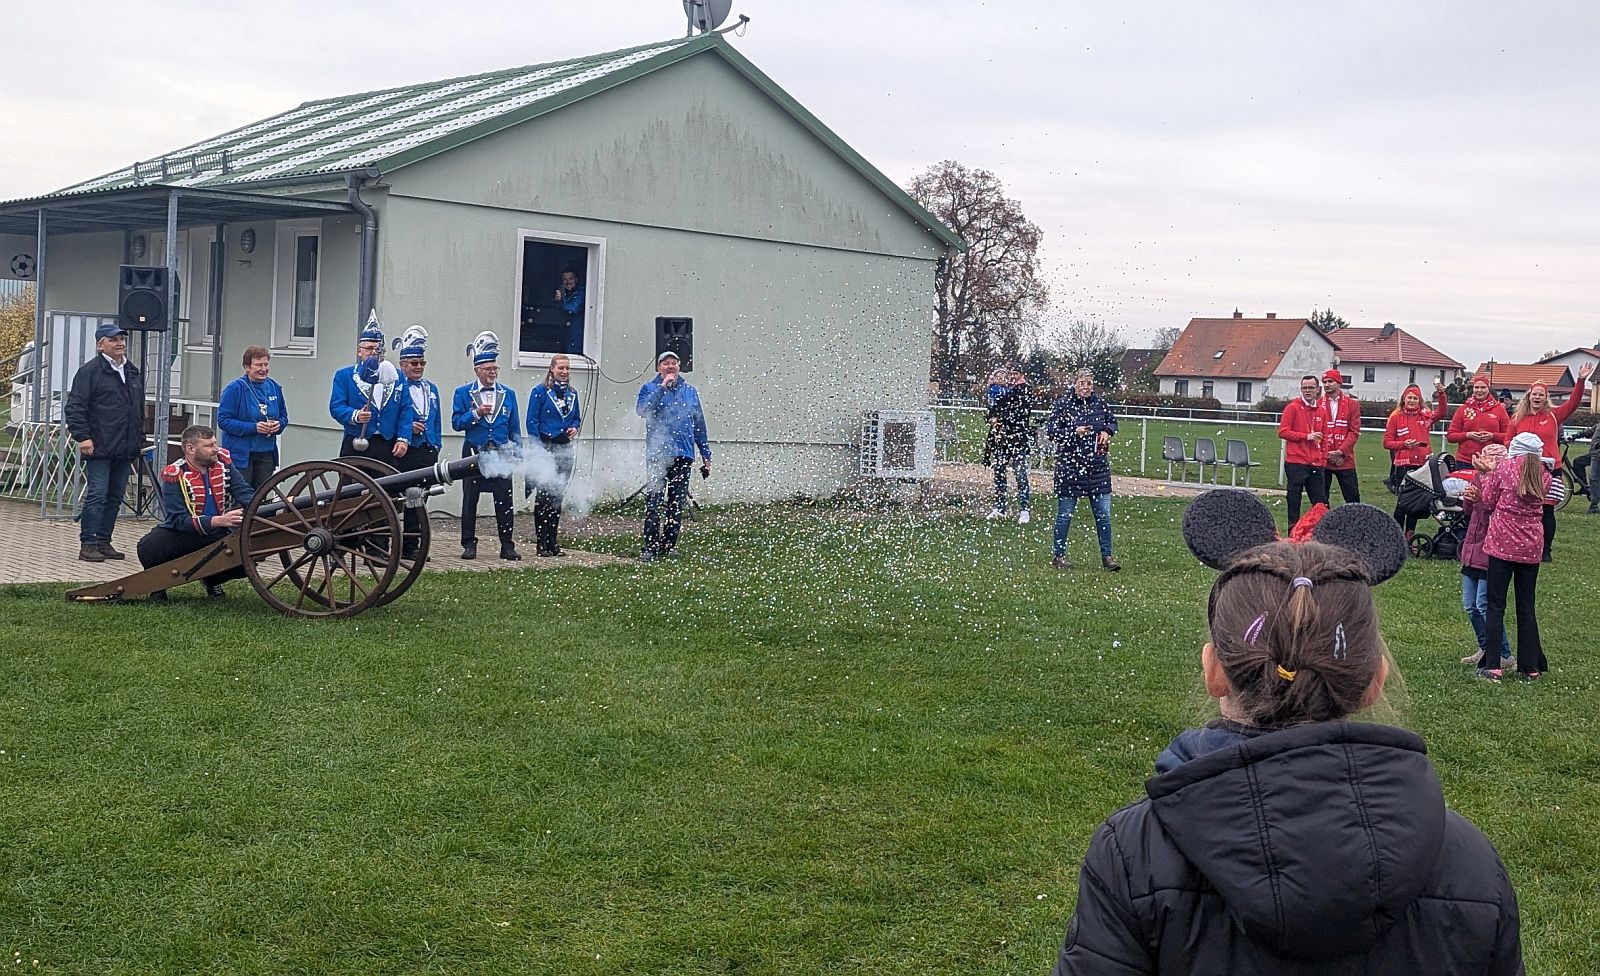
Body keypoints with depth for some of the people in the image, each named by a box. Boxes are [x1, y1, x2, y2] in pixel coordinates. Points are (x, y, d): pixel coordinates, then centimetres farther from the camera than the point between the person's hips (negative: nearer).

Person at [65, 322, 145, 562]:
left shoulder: (134, 373, 18)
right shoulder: (90, 371, -5)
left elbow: (140, 411, 26)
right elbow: (75, 407, -9)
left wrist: (139, 440, 20)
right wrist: (82, 436, -17)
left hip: (125, 450, 7)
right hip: (99, 448, -7)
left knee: (115, 497, 9)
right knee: (97, 495, -8)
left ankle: (104, 542, 16)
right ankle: (88, 544, -4)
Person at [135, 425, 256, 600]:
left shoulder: (222, 461, -1)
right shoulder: (175, 475, -15)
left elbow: (243, 491, -7)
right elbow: (178, 519, -22)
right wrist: (218, 521, -36)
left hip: (219, 535, 4)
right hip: (183, 533, -4)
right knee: (149, 548, -33)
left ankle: (211, 578, 13)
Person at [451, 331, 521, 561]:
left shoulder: (508, 393, 11)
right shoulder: (463, 393, 4)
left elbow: (514, 428, 13)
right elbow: (456, 423, -2)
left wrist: (517, 452, 6)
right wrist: (476, 414, -16)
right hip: (474, 453, -1)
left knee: (505, 501, -1)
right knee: (470, 500, 2)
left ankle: (507, 546, 6)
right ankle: (469, 545, 9)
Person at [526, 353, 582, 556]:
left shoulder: (572, 393, 13)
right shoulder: (540, 391, -4)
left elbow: (577, 418, 22)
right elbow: (532, 422, -7)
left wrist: (575, 428, -1)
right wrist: (539, 449, -14)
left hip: (565, 448, 6)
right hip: (546, 448, -5)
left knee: (558, 496, 8)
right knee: (544, 496, -6)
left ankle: (552, 541, 15)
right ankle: (542, 543, -2)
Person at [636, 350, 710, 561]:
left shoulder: (689, 391, 15)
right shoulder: (650, 389, 5)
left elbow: (699, 425, 17)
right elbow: (642, 409, -16)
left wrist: (706, 455, 13)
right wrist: (662, 387, -17)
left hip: (683, 455, 4)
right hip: (658, 454, -4)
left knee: (677, 503, 7)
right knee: (654, 502, -9)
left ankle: (669, 544, 15)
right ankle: (650, 547, -8)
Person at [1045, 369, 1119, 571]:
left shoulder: (1100, 403, 5)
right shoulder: (1062, 404, -6)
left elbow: (1112, 421, 22)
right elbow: (1050, 431, -8)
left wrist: (1107, 431, 0)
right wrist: (1074, 431, -20)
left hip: (1098, 467, 3)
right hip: (1069, 467, -3)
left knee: (1104, 515, 4)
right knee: (1065, 515, 5)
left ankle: (1106, 556, 14)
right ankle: (1058, 555, 18)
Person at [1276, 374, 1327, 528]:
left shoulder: (1320, 411, 14)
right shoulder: (1292, 407, -2)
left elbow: (1323, 437, 21)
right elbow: (1283, 431, -8)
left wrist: (1324, 458, 13)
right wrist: (1306, 436, -13)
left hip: (1316, 464, 5)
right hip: (1296, 463, -5)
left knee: (1320, 501, 4)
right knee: (1294, 498, 0)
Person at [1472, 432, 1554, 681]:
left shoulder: (1504, 469, -5)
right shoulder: (1544, 477, 5)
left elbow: (1487, 504, 0)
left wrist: (1483, 475, 14)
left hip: (1502, 544, -3)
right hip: (1531, 548, 3)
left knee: (1495, 606, 1)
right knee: (1526, 608, 11)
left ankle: (1492, 667, -4)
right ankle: (1531, 667, 14)